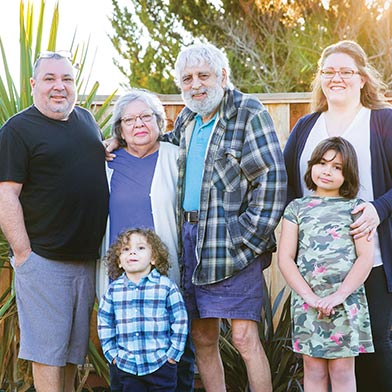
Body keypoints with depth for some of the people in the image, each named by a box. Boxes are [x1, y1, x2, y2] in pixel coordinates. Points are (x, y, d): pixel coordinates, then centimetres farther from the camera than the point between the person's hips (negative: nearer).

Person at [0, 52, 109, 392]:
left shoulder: (86, 119, 13)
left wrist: (111, 150, 10)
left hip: (88, 258, 7)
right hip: (44, 260, -6)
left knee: (75, 343, 14)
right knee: (48, 347, -2)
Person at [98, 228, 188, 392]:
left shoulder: (167, 286, -4)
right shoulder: (113, 290, 3)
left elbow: (180, 321, -2)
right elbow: (104, 324, 9)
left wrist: (173, 354, -5)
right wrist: (112, 354, 3)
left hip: (161, 364, -2)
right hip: (126, 365, 2)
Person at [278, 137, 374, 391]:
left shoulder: (355, 208, 5)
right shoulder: (297, 208, 9)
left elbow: (366, 258, -3)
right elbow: (285, 258, 2)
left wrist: (339, 295, -14)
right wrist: (310, 297, -10)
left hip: (346, 301, -1)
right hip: (307, 301, 1)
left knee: (342, 369, 0)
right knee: (314, 368, 4)